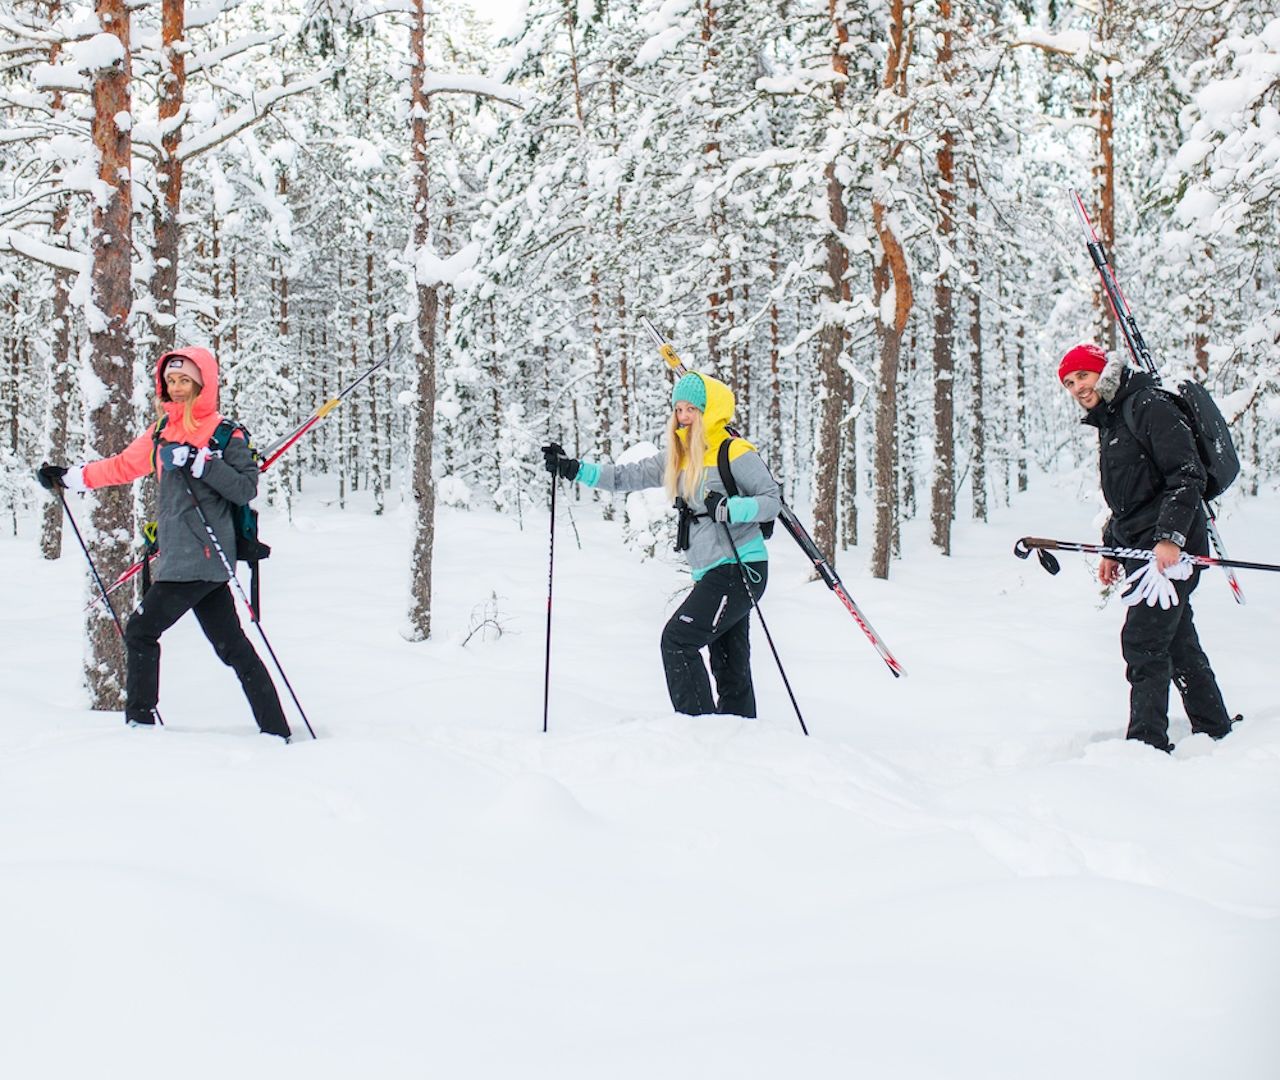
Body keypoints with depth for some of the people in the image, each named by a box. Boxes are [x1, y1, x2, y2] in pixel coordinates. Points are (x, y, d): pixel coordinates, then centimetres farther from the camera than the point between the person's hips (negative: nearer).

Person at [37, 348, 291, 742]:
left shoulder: (225, 435, -5)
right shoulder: (163, 432, 16)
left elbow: (246, 488, -13)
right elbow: (124, 465, 24)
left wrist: (201, 463, -20)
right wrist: (69, 477, 25)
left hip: (201, 557, -7)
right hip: (179, 558, 7)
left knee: (141, 632, -3)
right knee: (232, 646, 5)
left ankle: (140, 721, 6)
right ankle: (275, 730, 6)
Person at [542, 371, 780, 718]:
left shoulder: (735, 453, -7)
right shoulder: (678, 458, 15)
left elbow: (773, 500, -10)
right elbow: (627, 477, 14)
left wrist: (729, 508, -26)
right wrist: (574, 469, 4)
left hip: (739, 569, -8)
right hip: (711, 574, 8)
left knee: (678, 639, -15)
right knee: (730, 667, 10)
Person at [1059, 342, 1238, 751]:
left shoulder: (1150, 408, -12)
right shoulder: (1109, 423, 18)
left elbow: (1188, 475, -19)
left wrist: (1169, 537, -25)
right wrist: (1112, 549, 21)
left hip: (1170, 548, -10)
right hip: (1143, 548, 10)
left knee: (1142, 641, -13)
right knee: (1177, 641, 15)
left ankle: (1147, 742, -11)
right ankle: (1215, 730, 25)